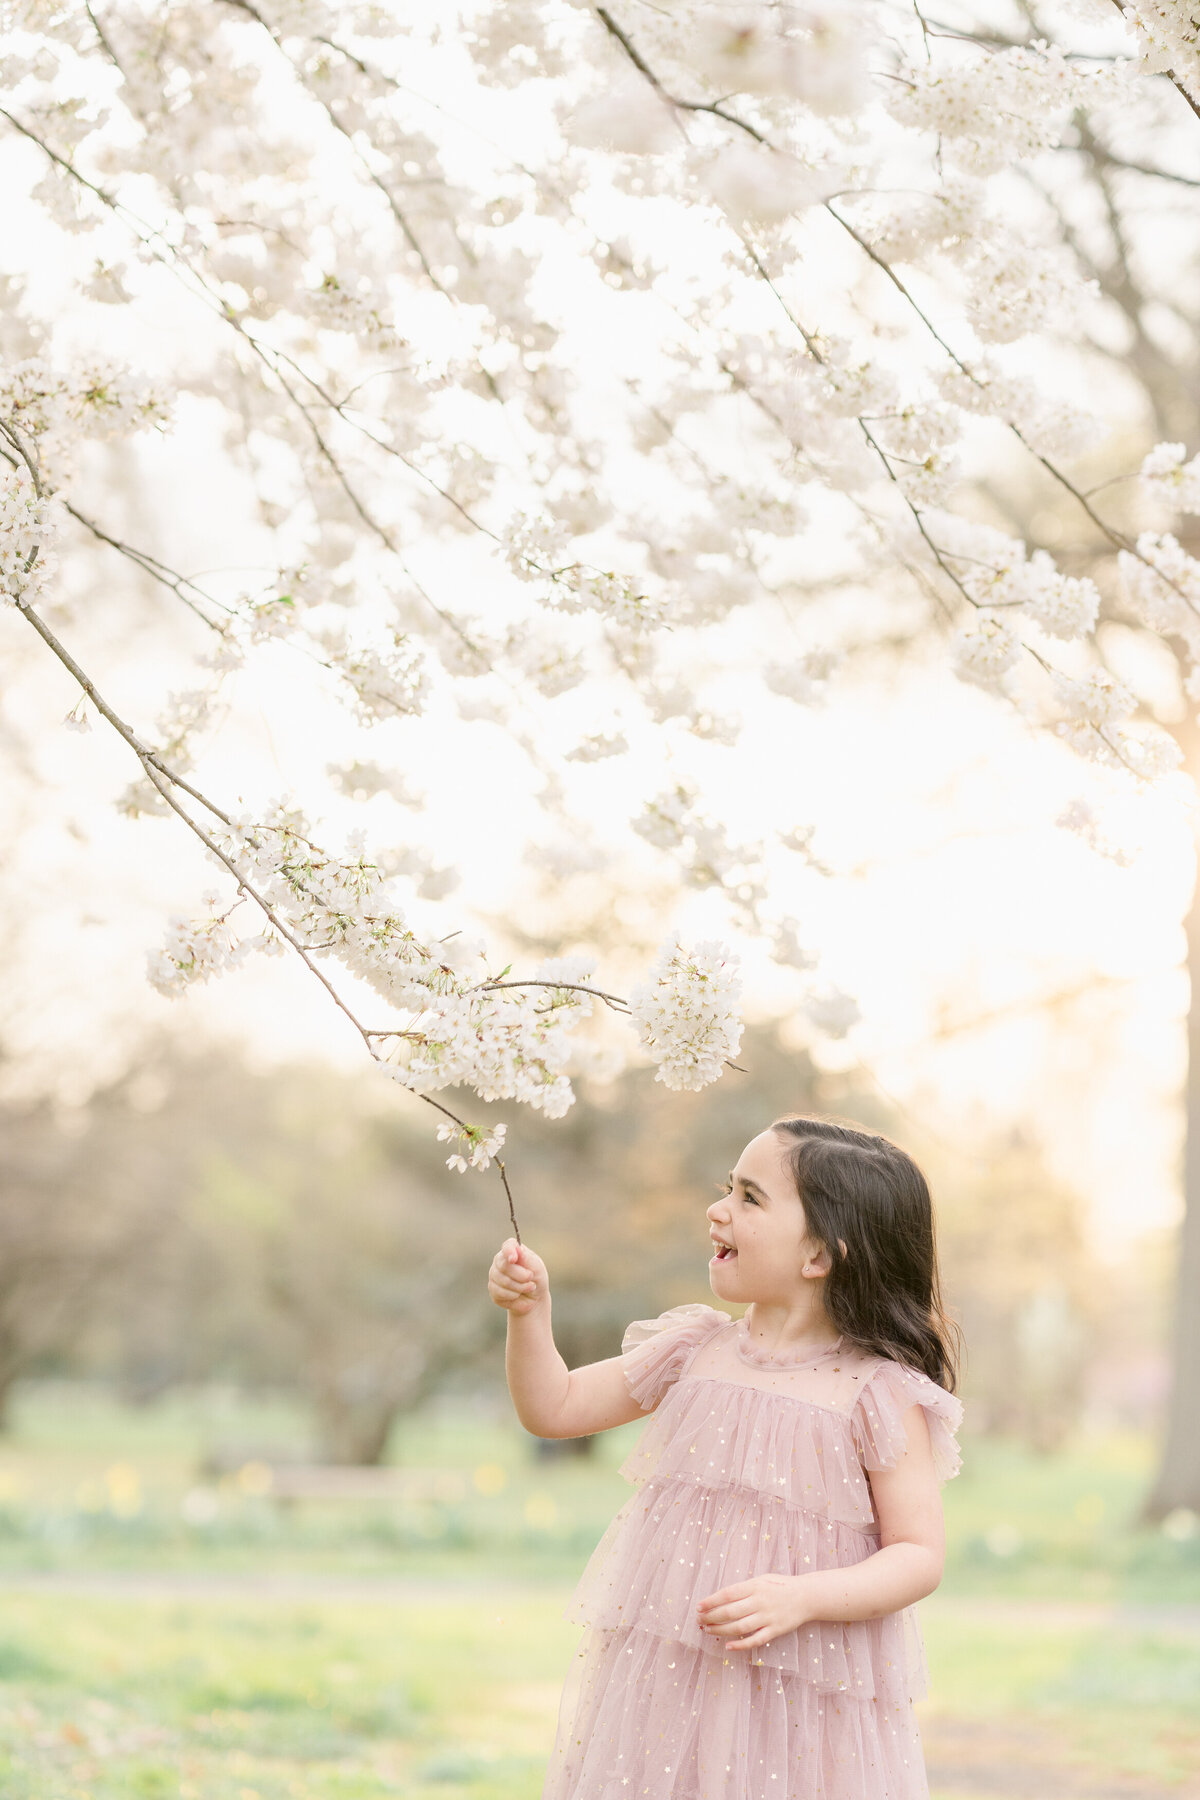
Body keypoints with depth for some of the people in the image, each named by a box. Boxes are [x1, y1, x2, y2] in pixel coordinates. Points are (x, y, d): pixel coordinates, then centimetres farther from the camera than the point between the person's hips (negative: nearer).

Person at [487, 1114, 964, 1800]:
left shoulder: (878, 1393, -8)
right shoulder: (695, 1351, 6)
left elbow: (920, 1557, -9)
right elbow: (555, 1408, 14)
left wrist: (802, 1598, -22)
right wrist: (530, 1312, -1)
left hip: (800, 1688, -4)